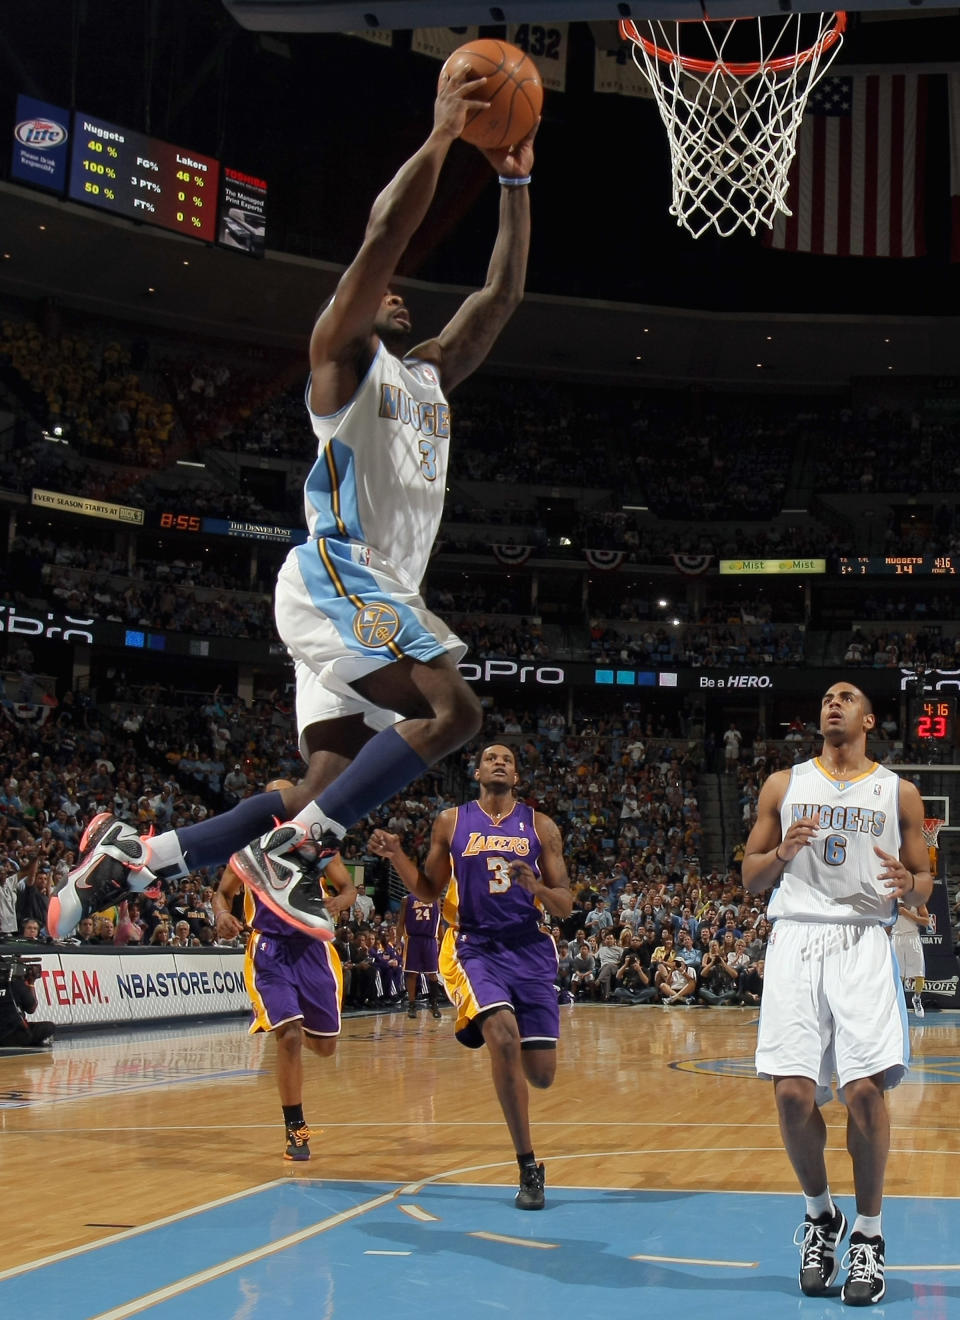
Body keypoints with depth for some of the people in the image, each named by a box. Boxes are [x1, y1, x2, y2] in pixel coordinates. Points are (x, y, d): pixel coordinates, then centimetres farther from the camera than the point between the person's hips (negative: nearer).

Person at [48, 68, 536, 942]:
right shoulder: (343, 355, 5)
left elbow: (503, 294, 28)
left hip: (381, 595, 8)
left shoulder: (429, 374, 27)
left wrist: (515, 185, 23)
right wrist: (441, 135, -5)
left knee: (331, 790, -1)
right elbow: (386, 232, -8)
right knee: (452, 708, -25)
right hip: (335, 576, -8)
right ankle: (290, 848, -24)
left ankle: (132, 858, 1)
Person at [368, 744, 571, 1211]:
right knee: (503, 1034, -30)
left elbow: (565, 906, 5)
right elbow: (428, 892, 12)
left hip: (530, 949, 2)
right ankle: (528, 1167, -19)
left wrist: (536, 887, -16)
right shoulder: (451, 822, 7)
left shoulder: (540, 826, 6)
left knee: (542, 1075, -3)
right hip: (474, 947, -2)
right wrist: (396, 856, -5)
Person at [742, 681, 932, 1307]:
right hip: (796, 940, 1)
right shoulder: (784, 785, 14)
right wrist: (782, 855, -7)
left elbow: (924, 879, 13)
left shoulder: (899, 792, 11)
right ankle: (821, 1214, 17)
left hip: (863, 943, -1)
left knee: (865, 1088, -14)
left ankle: (869, 1235, 3)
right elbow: (750, 877, 14)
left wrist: (907, 885, -11)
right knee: (793, 1092, -8)